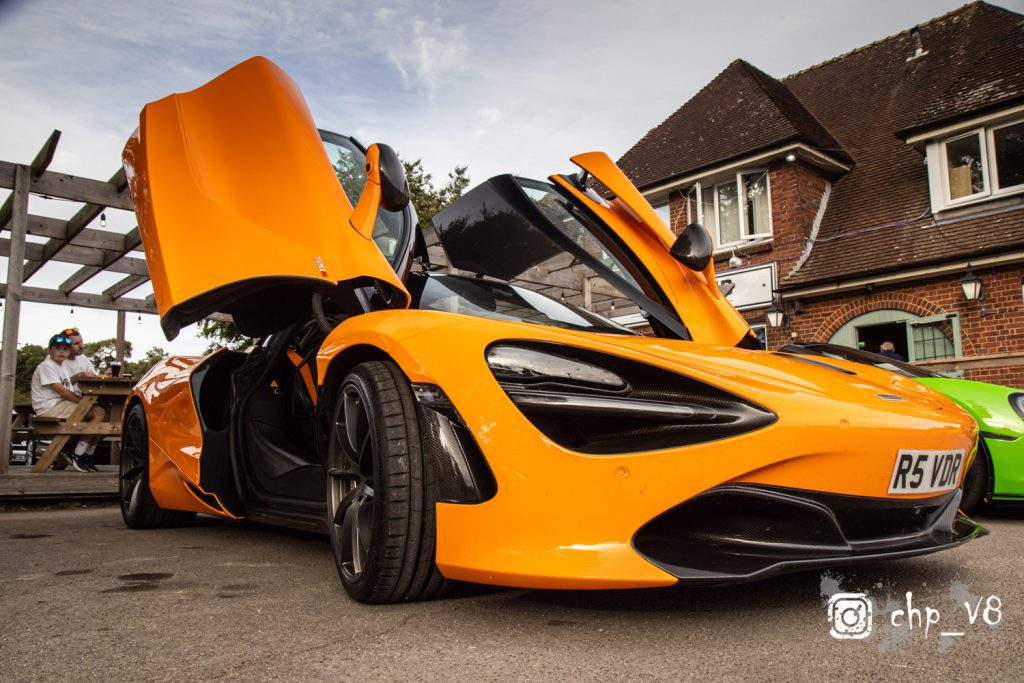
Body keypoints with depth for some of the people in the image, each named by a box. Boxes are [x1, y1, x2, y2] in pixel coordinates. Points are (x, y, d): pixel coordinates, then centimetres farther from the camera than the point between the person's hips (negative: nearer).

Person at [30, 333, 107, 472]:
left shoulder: (61, 368, 22)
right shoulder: (46, 366, -8)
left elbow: (69, 391, 14)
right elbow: (61, 391, -17)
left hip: (62, 405, 9)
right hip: (49, 407, -9)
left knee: (101, 413, 0)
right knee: (99, 413, -22)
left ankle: (88, 456, 1)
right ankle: (78, 455, -18)